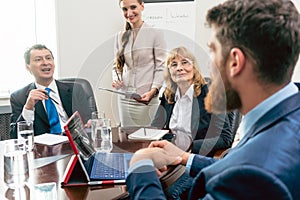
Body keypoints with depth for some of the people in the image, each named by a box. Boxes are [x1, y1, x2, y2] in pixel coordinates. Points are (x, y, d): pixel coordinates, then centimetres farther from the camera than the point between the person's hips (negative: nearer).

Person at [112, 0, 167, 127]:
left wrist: (153, 90, -17)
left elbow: (161, 67, -5)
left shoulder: (155, 33, -2)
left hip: (147, 99, -4)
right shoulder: (120, 36, 11)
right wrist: (115, 78, -3)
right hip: (124, 99, 4)